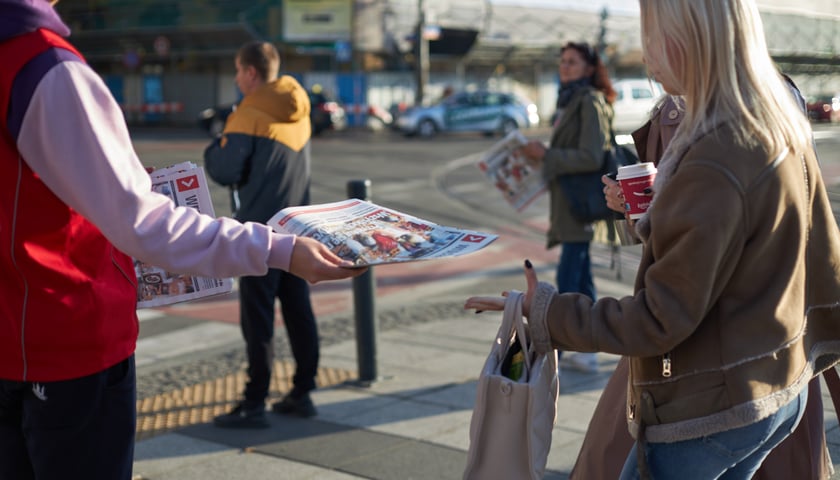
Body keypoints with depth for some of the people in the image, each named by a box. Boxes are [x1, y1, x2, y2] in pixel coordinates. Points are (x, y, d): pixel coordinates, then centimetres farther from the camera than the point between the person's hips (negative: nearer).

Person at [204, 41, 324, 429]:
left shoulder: (248, 115, -13)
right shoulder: (297, 112, 10)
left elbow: (226, 171, -15)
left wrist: (214, 146, 4)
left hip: (259, 230, -7)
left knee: (257, 318, -3)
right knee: (299, 311, 11)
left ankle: (254, 404, 0)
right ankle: (303, 393, 17)